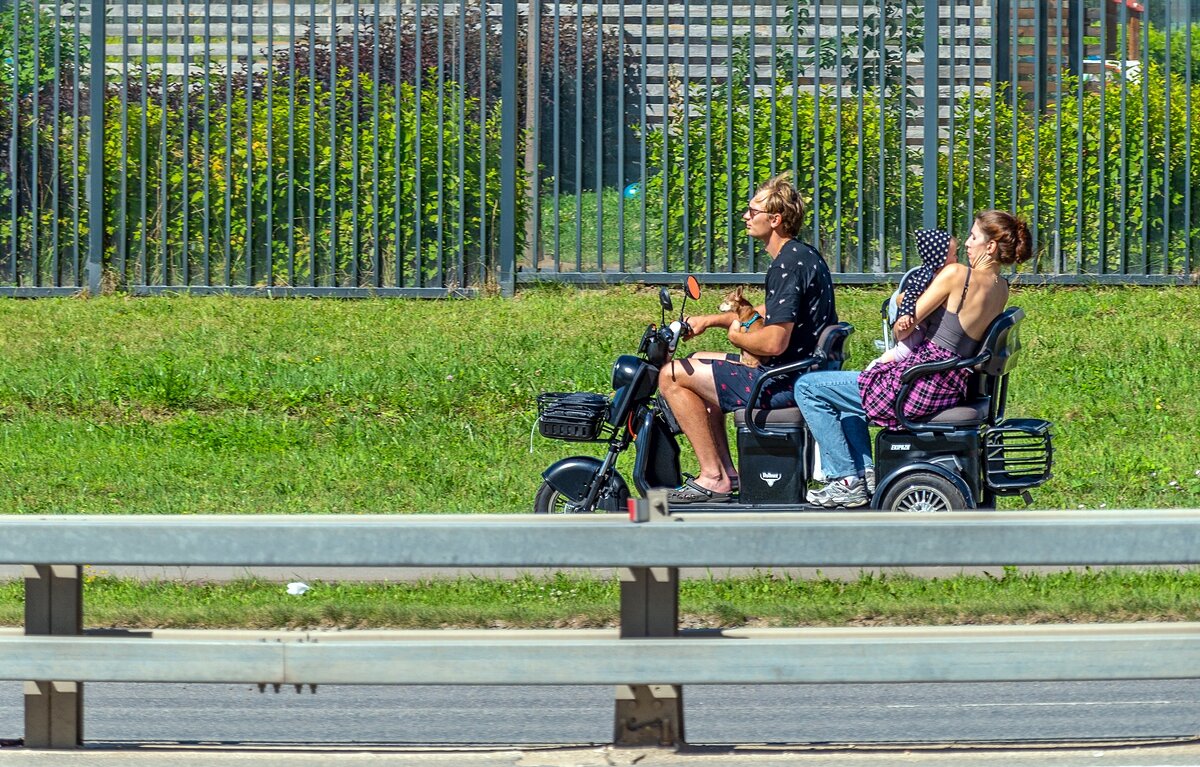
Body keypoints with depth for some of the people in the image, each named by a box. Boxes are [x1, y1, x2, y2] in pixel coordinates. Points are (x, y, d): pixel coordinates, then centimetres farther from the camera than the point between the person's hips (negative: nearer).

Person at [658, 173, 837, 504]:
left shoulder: (788, 266, -20)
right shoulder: (805, 255, 13)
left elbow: (774, 342, -27)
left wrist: (737, 336, -6)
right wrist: (712, 319, 20)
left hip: (785, 384, -11)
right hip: (804, 374, 11)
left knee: (672, 376, -8)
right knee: (699, 365, 29)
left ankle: (713, 478, -6)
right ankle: (726, 473, 22)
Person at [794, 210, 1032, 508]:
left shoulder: (956, 274, -17)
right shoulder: (1001, 289, 6)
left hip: (922, 384, -9)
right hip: (953, 390, 9)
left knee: (808, 387, 1)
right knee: (845, 392, 33)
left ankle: (849, 482, 1)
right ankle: (864, 470, 21)